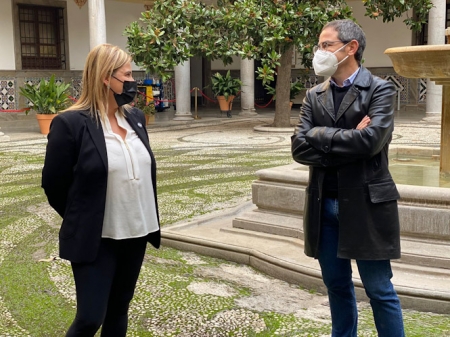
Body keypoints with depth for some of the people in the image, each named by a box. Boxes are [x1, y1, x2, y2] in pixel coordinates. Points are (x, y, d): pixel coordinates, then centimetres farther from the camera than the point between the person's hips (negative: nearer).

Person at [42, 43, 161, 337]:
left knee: (118, 312, 17)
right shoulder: (71, 124, -14)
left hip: (135, 234, 6)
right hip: (95, 240, -6)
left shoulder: (136, 118, 5)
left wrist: (147, 218, 15)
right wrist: (82, 222, 4)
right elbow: (53, 184, -7)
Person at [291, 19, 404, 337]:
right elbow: (300, 148, -3)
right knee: (337, 285, 17)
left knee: (379, 289, 5)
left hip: (366, 204, -5)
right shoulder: (314, 96, 8)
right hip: (324, 205, 5)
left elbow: (370, 141, -21)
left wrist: (320, 135, -12)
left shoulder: (380, 90, -6)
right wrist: (347, 142, -13)